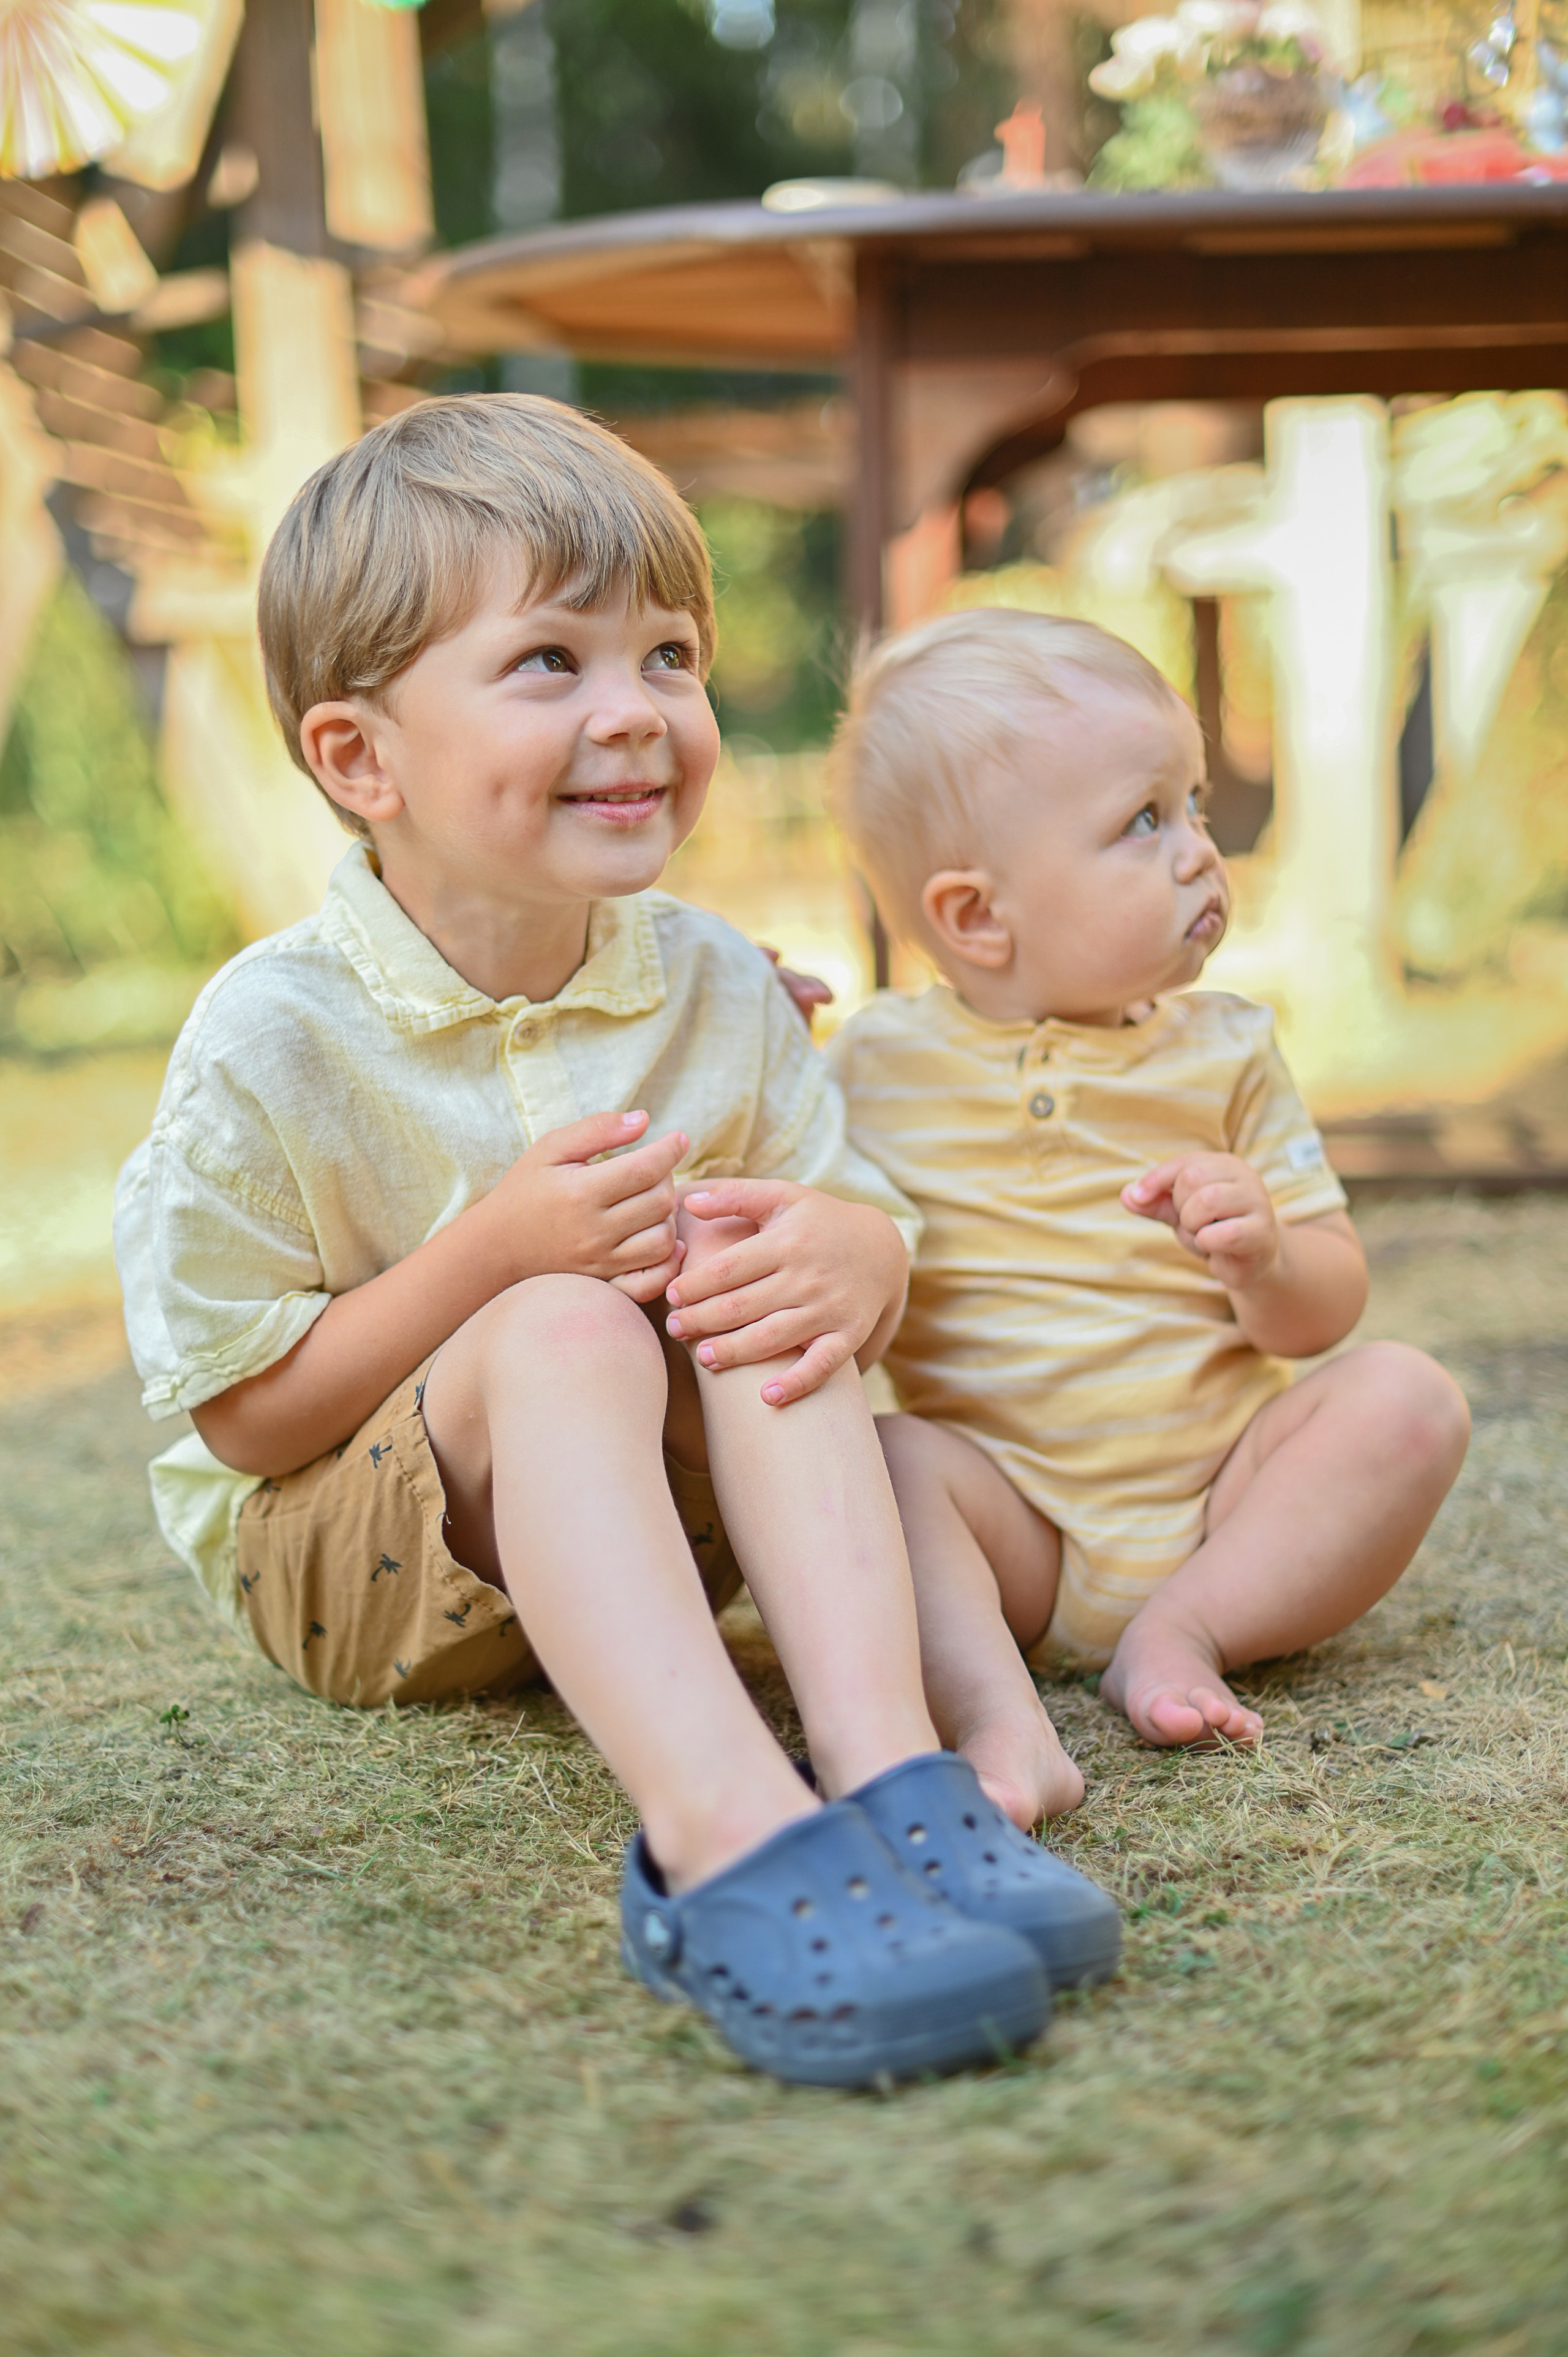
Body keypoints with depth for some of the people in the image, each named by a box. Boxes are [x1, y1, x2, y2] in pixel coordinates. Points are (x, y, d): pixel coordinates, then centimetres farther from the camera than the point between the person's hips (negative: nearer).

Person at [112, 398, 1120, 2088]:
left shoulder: (714, 988, -4)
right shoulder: (273, 1040, -18)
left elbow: (861, 1213, 1)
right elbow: (243, 1415, -15)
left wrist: (846, 1257, -26)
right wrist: (495, 1251, -29)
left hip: (652, 1520, 4)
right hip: (333, 1556, -4)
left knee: (752, 1264, -25)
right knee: (568, 1326, -34)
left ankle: (882, 1763, -39)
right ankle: (723, 1838, -53)